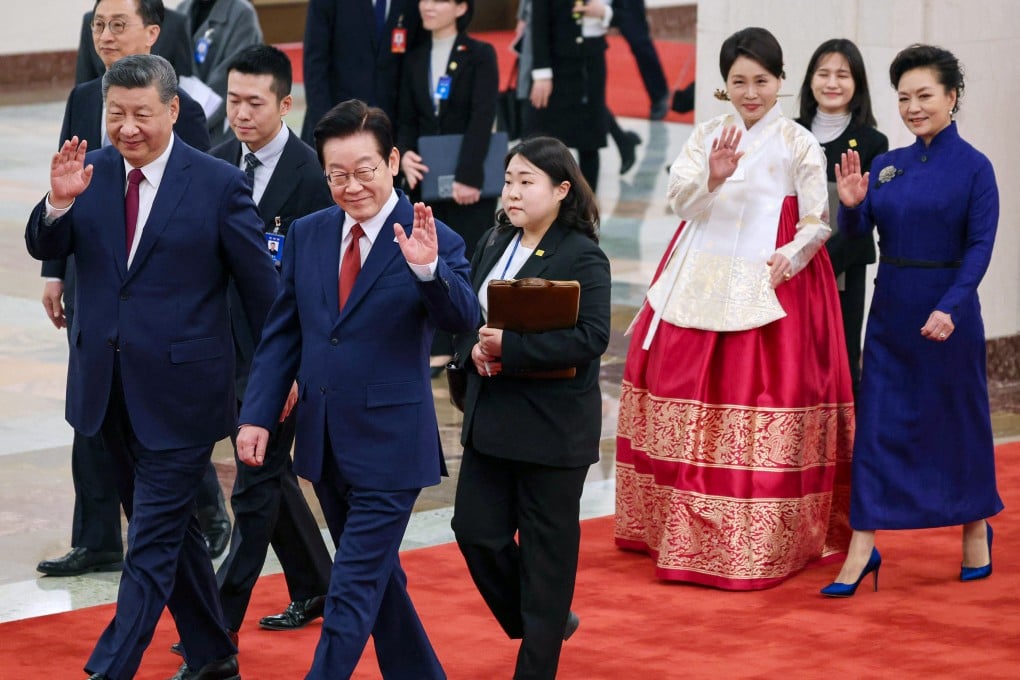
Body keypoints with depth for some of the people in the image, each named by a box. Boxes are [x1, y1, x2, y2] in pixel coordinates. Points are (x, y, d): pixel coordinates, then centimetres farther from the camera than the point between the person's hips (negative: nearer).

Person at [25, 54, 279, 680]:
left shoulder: (219, 184, -10)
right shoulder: (92, 172, 3)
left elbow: (261, 283, -4)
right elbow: (46, 249, -1)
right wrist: (59, 202, -22)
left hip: (179, 389, -6)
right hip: (111, 387, 6)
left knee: (153, 539, -5)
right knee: (169, 528, 18)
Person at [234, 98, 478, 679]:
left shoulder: (435, 242, -10)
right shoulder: (307, 235, 5)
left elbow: (463, 320, -25)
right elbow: (282, 333, 8)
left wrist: (427, 268, -43)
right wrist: (258, 415, 0)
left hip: (390, 446, -6)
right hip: (324, 443, 6)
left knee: (354, 589, -6)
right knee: (377, 577, 18)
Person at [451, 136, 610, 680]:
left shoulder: (583, 257, -11)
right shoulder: (496, 244, 10)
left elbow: (591, 338, -21)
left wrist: (510, 347, -25)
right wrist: (474, 348, -9)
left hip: (553, 426, -7)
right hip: (491, 420, 7)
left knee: (546, 547, 3)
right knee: (476, 529, 6)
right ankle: (541, 622, 30)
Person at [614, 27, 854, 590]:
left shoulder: (799, 145, 0)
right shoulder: (706, 137, 9)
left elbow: (818, 224, -1)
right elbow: (680, 202, -3)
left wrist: (787, 258, -19)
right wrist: (713, 178, -22)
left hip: (771, 286, -4)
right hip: (700, 285, 4)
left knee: (762, 408, -7)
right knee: (689, 401, 5)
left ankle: (761, 543, -1)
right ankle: (687, 531, 17)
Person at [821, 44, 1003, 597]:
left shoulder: (973, 168, -7)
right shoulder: (887, 164, 7)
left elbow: (980, 246, -12)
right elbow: (858, 232, 6)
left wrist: (950, 307, -22)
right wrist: (851, 205, -16)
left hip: (947, 311, -4)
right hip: (890, 308, 4)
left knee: (956, 420, 8)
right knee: (878, 421, 0)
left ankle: (976, 532, 28)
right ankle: (862, 550, 0)